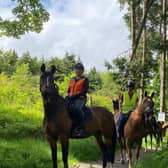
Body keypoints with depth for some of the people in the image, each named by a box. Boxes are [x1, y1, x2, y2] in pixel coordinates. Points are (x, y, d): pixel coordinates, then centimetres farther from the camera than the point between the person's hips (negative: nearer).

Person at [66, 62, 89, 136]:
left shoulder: (85, 80, 2)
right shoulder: (72, 79, 21)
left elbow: (85, 91, -9)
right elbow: (69, 90, 22)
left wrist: (75, 95, -18)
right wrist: (68, 95, 0)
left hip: (80, 98, -6)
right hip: (71, 99, 6)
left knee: (77, 109, -34)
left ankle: (81, 128, -32)